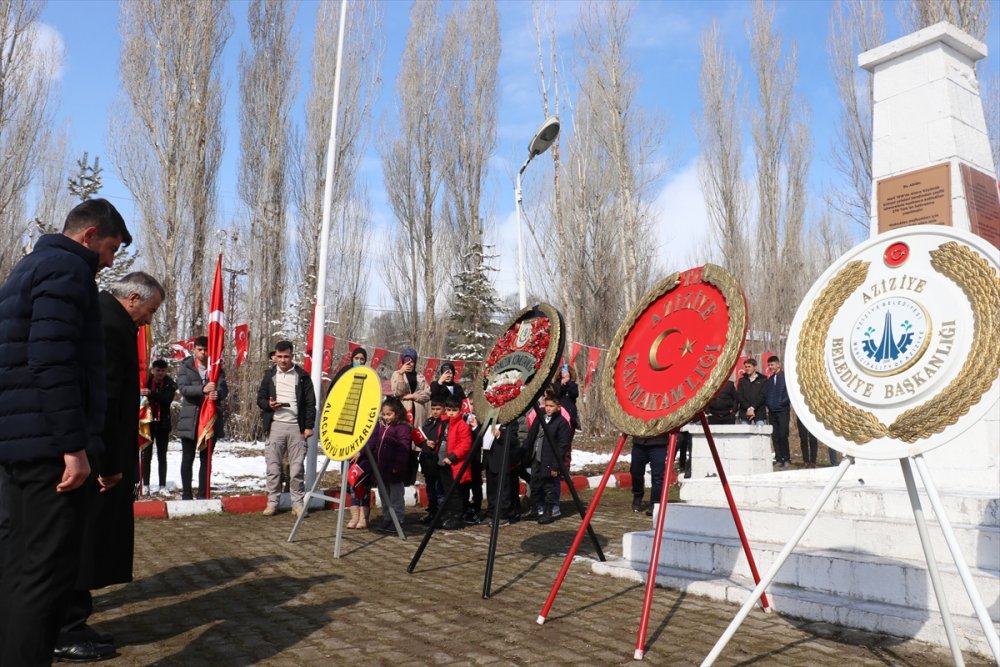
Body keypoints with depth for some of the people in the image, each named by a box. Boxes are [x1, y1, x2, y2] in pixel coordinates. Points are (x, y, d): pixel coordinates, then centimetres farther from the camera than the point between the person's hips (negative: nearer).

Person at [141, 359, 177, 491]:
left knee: (162, 455, 7)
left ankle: (163, 485, 10)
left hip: (163, 423, 0)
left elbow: (168, 399, -18)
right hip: (147, 422, 0)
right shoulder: (146, 381, -1)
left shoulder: (169, 383, -2)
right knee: (146, 454, 3)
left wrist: (151, 394, -29)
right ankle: (145, 484, 10)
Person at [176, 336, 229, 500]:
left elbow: (224, 389, -6)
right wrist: (203, 389, -30)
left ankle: (203, 495, 13)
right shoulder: (185, 366, 3)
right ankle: (186, 495, 11)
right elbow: (182, 388, -12)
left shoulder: (217, 368, 8)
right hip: (190, 418, -2)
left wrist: (218, 394, -31)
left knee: (205, 459, 8)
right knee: (187, 459, 4)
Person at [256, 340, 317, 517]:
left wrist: (309, 426, -2)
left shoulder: (302, 375, 4)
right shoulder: (270, 374, 9)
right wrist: (268, 404, -10)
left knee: (297, 468, 0)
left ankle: (298, 503, 9)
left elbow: (310, 403, 4)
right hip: (275, 426, 2)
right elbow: (260, 398, 13)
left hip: (297, 427, -1)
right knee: (273, 466, 2)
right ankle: (272, 502, 12)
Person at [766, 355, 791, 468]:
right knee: (775, 436, 5)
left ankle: (786, 458, 0)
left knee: (783, 435, -10)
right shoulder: (769, 379, 14)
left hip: (782, 410, -6)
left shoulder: (786, 376, -3)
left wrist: (783, 402, -13)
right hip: (772, 411, 6)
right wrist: (768, 403, 3)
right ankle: (778, 459, 9)